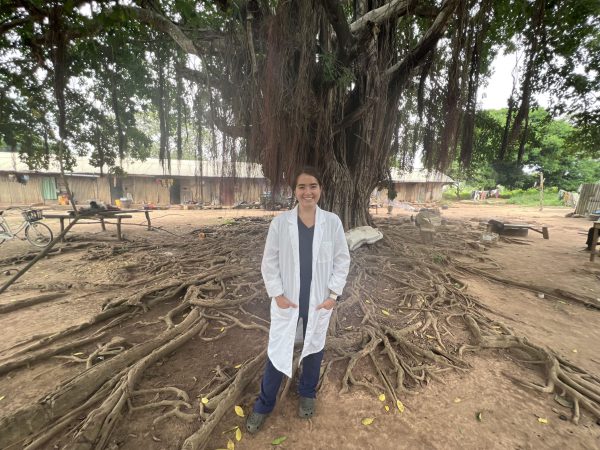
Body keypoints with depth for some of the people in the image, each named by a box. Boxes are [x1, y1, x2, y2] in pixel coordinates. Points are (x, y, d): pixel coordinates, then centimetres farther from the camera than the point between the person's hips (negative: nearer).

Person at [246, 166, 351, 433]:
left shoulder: (332, 222, -8)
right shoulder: (280, 223, -10)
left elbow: (342, 260, -2)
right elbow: (269, 262, -4)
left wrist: (333, 294, -6)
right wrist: (277, 294, -8)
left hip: (319, 301, 1)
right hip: (287, 301, -1)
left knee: (314, 348, 21)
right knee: (277, 351, 12)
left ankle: (307, 394, 49)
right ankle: (264, 404, 38)